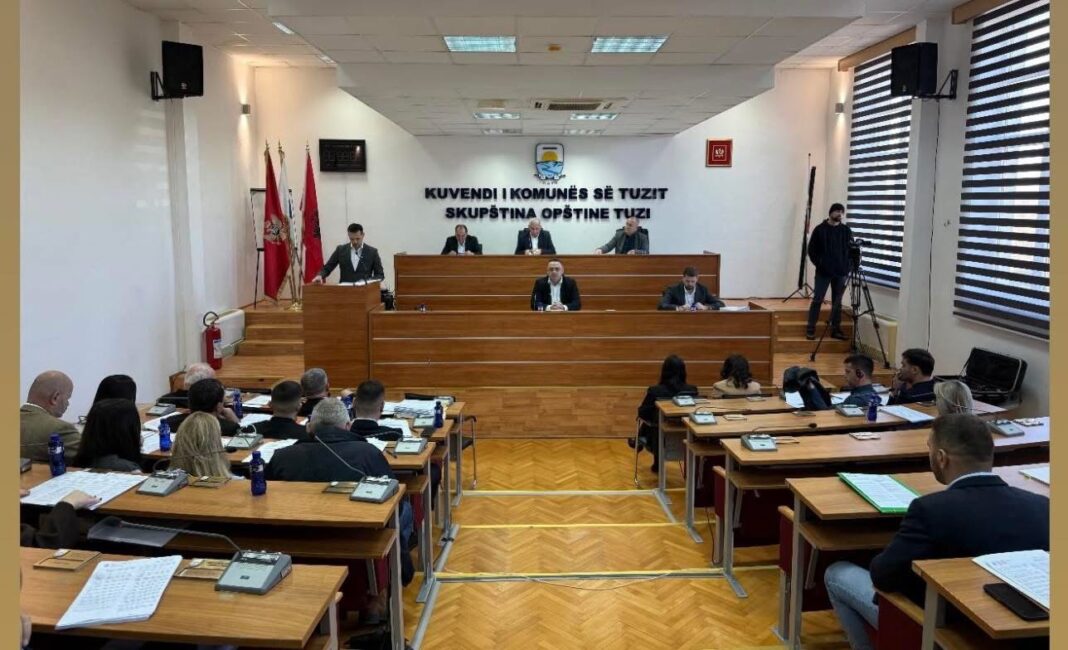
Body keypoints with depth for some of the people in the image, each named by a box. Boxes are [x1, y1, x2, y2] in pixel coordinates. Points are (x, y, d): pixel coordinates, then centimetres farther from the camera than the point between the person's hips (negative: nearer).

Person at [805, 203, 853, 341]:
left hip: (841, 272, 3)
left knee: (837, 302, 7)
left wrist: (847, 266, 0)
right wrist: (819, 264, -7)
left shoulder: (846, 230, 8)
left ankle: (836, 330, 13)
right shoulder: (820, 229, 0)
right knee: (817, 300, -3)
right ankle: (810, 329, 0)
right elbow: (812, 250, 1)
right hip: (823, 272, -3)